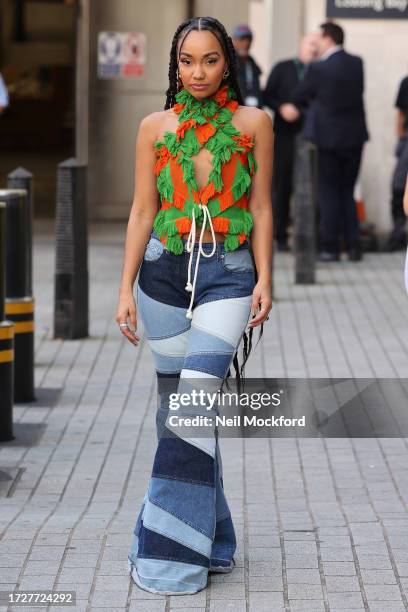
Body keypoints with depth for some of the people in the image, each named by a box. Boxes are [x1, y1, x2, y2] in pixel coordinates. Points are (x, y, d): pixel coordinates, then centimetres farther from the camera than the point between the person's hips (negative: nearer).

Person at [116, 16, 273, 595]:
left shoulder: (253, 123, 3)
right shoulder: (155, 127, 7)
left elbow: (261, 209, 5)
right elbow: (142, 212, 7)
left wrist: (264, 281, -3)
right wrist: (127, 288, 3)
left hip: (227, 274, -3)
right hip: (164, 271, 3)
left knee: (194, 405, -15)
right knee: (177, 407, 6)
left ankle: (175, 550, -9)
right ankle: (209, 541, 20)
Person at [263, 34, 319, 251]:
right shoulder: (282, 68, 10)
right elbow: (267, 96, 6)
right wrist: (281, 108, -12)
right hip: (285, 135, 0)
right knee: (281, 185, 1)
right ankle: (280, 236, 7)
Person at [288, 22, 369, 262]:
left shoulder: (319, 69, -15)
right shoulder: (357, 64, 2)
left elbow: (298, 97, -4)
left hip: (328, 136, -5)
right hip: (355, 136, 5)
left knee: (329, 194, 4)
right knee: (347, 193, 14)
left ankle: (330, 248, 6)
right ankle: (354, 246, 9)